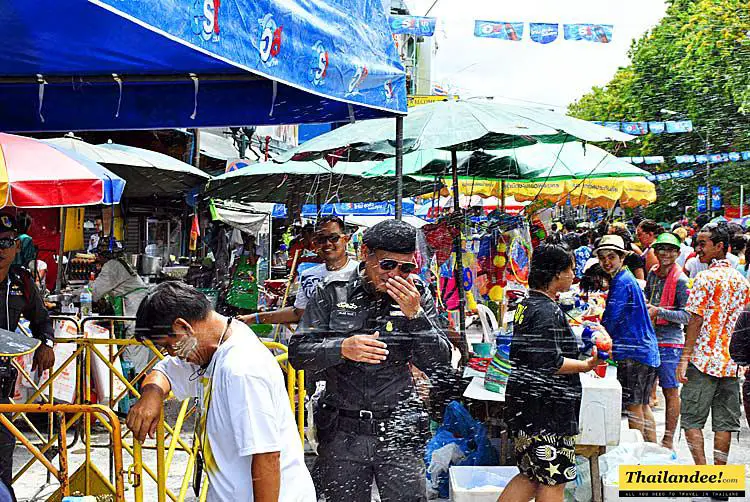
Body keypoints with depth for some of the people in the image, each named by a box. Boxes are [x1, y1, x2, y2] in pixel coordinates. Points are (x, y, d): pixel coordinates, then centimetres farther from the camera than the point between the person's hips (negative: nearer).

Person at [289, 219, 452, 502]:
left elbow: (440, 367, -4)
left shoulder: (418, 295, 0)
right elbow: (298, 354, -4)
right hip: (341, 435, 0)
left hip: (400, 435, 0)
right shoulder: (332, 294, -1)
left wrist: (414, 315, -16)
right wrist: (342, 349, -22)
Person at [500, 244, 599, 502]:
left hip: (524, 403, 10)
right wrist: (587, 365, -13)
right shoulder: (547, 311, -17)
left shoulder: (526, 304, 13)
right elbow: (551, 362, -23)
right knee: (554, 480, 2)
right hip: (546, 407, -10)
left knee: (531, 475, 17)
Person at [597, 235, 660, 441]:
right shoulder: (627, 278, 17)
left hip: (633, 352, -10)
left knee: (633, 407, -4)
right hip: (647, 349, 10)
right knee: (643, 405, 15)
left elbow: (611, 320, -15)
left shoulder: (622, 281, -14)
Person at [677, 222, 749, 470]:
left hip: (704, 359, -6)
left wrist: (684, 359, -13)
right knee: (724, 422, 9)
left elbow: (695, 321, -14)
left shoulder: (705, 278, -10)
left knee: (692, 419, 1)